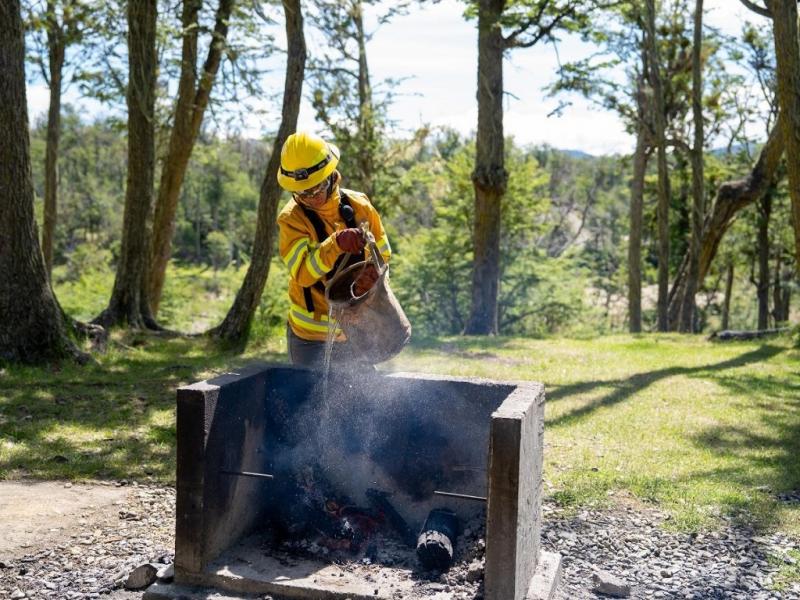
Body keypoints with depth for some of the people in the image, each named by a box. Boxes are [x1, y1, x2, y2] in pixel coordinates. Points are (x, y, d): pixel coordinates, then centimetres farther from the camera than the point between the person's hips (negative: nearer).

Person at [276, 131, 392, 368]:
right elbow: (303, 274, -27)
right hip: (310, 333, -3)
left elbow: (382, 256, 6)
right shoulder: (291, 219, -15)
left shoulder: (359, 206, -5)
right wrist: (336, 243, -41)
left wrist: (371, 277, -16)